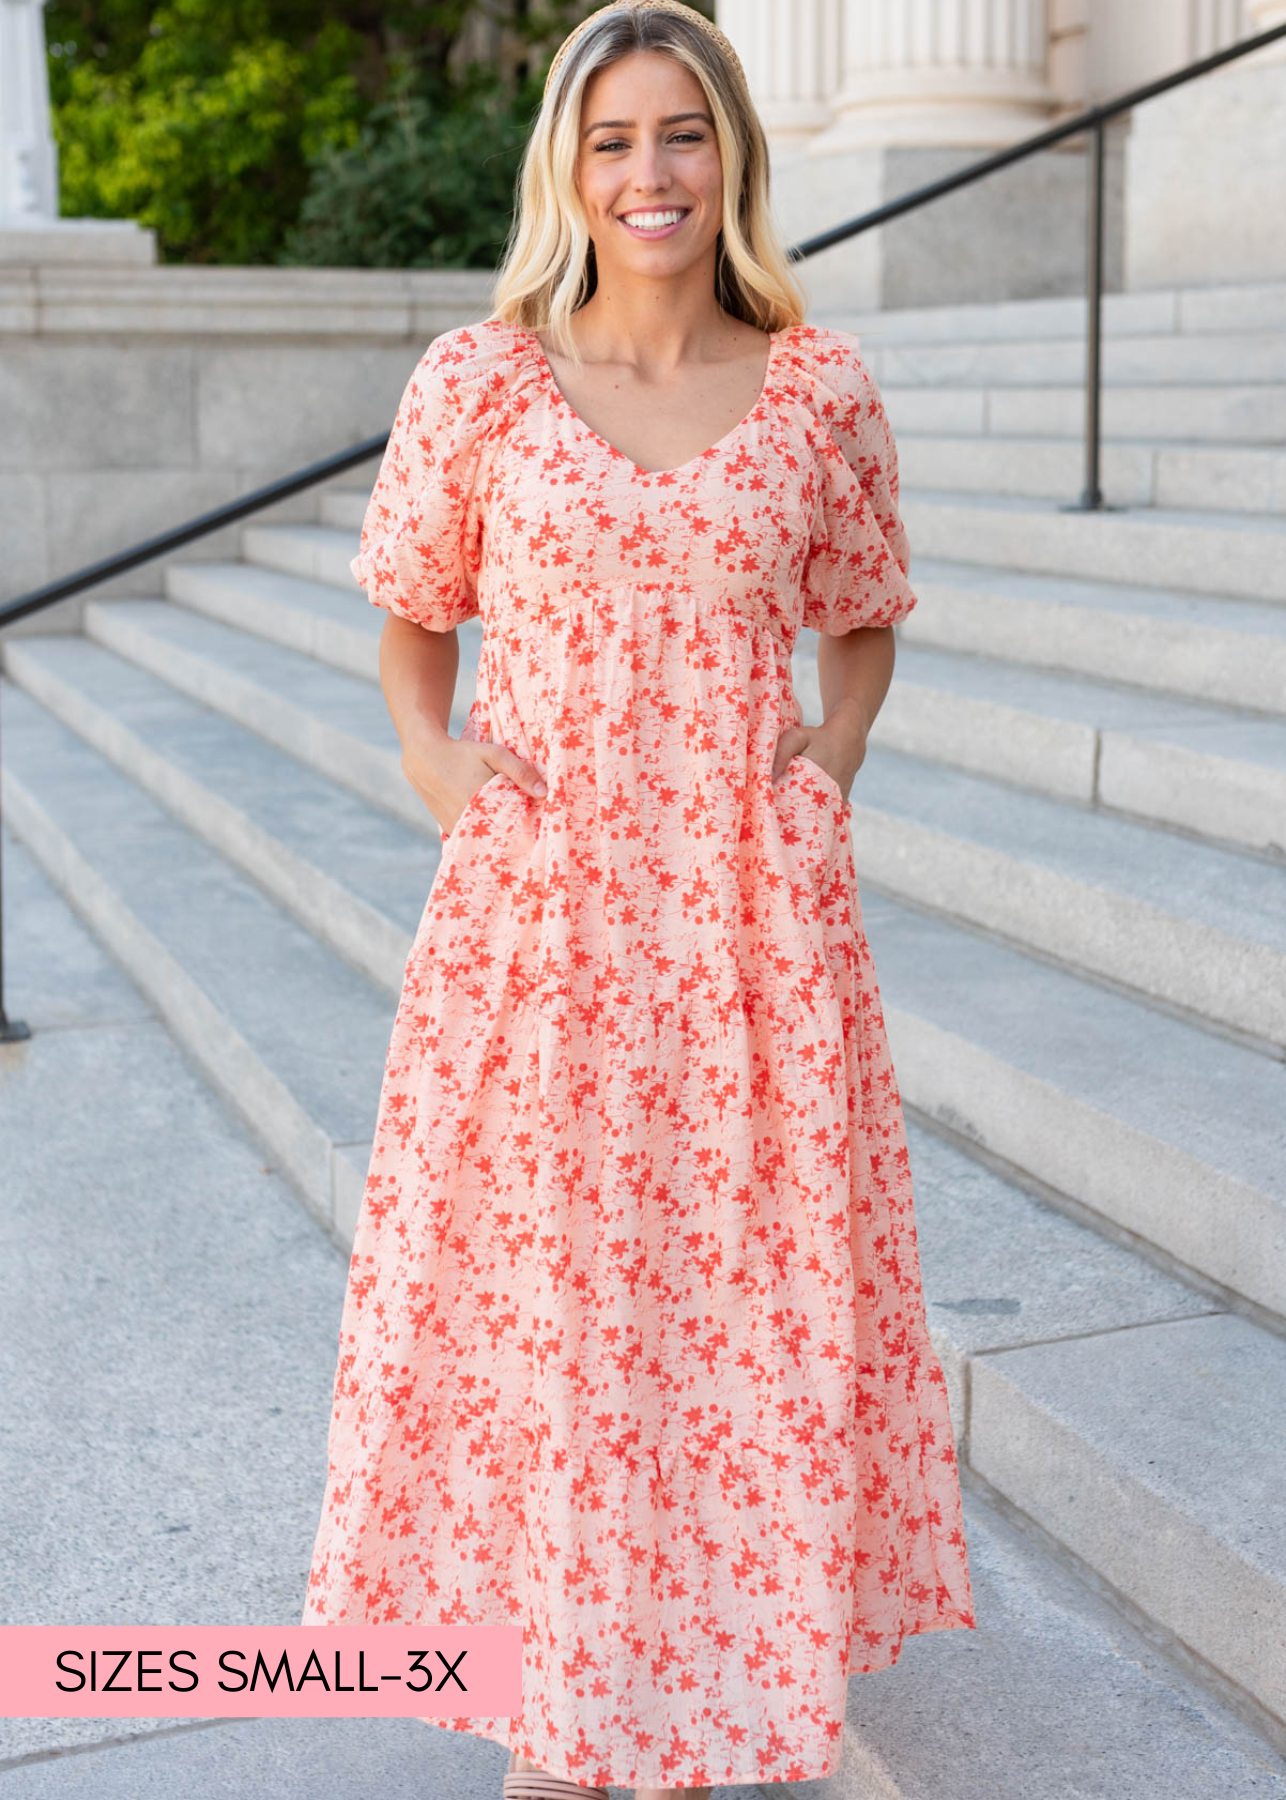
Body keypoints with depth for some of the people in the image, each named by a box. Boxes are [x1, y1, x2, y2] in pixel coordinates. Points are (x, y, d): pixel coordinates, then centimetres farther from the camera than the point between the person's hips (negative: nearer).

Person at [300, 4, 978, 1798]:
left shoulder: (821, 387, 1)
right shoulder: (478, 379, -1)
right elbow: (414, 625, 11)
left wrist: (832, 756, -2)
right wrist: (433, 762, -7)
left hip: (753, 909, 1)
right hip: (534, 910, 0)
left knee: (749, 1293, 10)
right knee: (535, 1290, 8)